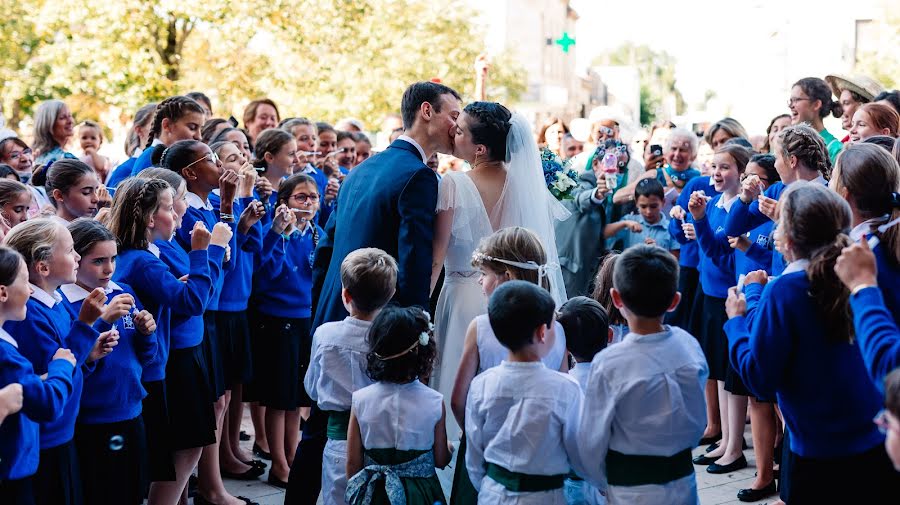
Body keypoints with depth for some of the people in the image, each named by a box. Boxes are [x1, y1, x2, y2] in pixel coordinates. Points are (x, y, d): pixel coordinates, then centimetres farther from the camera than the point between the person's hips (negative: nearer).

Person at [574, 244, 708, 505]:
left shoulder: (609, 365, -22)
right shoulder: (689, 345, -10)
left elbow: (590, 443, -12)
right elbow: (697, 423, 1)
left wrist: (601, 481, 7)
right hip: (684, 482, 4)